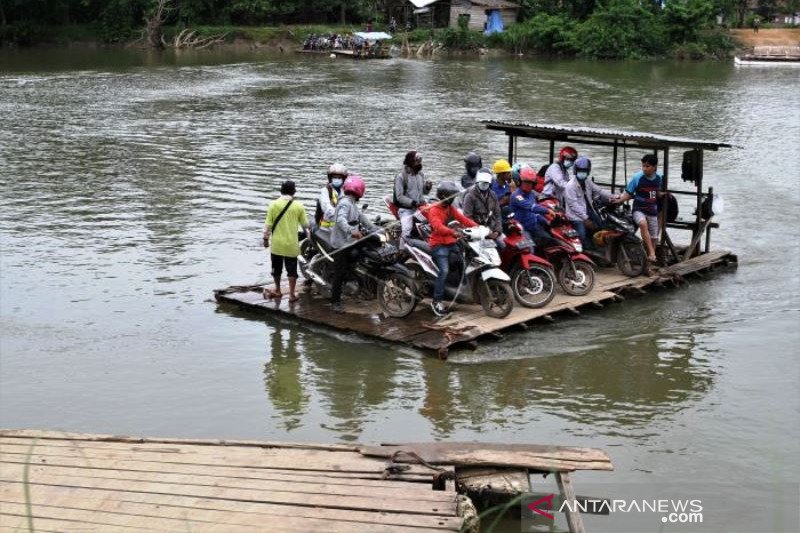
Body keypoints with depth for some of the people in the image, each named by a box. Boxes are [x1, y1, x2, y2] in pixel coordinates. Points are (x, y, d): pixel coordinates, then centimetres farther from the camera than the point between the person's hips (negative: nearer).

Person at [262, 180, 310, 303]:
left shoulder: (274, 205, -6)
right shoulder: (298, 206, -6)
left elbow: (268, 224, -4)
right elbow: (305, 225, 2)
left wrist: (266, 238, 7)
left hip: (276, 243, 1)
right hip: (291, 244, -1)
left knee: (276, 269, 16)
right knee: (292, 270, 8)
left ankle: (277, 291, 28)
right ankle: (292, 294, 10)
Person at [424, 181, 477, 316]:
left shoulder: (450, 208, 15)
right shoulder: (434, 210, -12)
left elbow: (463, 218, 5)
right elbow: (438, 226, -30)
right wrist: (452, 232, -47)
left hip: (451, 243, 8)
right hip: (439, 245, -8)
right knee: (444, 271, -23)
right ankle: (436, 301, -19)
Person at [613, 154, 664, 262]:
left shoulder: (659, 178, 2)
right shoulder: (637, 177, -11)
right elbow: (628, 193, -7)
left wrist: (663, 194, -1)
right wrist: (619, 200, -22)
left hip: (652, 211, 5)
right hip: (639, 210, -5)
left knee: (653, 238, 9)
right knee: (643, 224, -36)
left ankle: (651, 259, 27)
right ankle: (652, 253, -37)